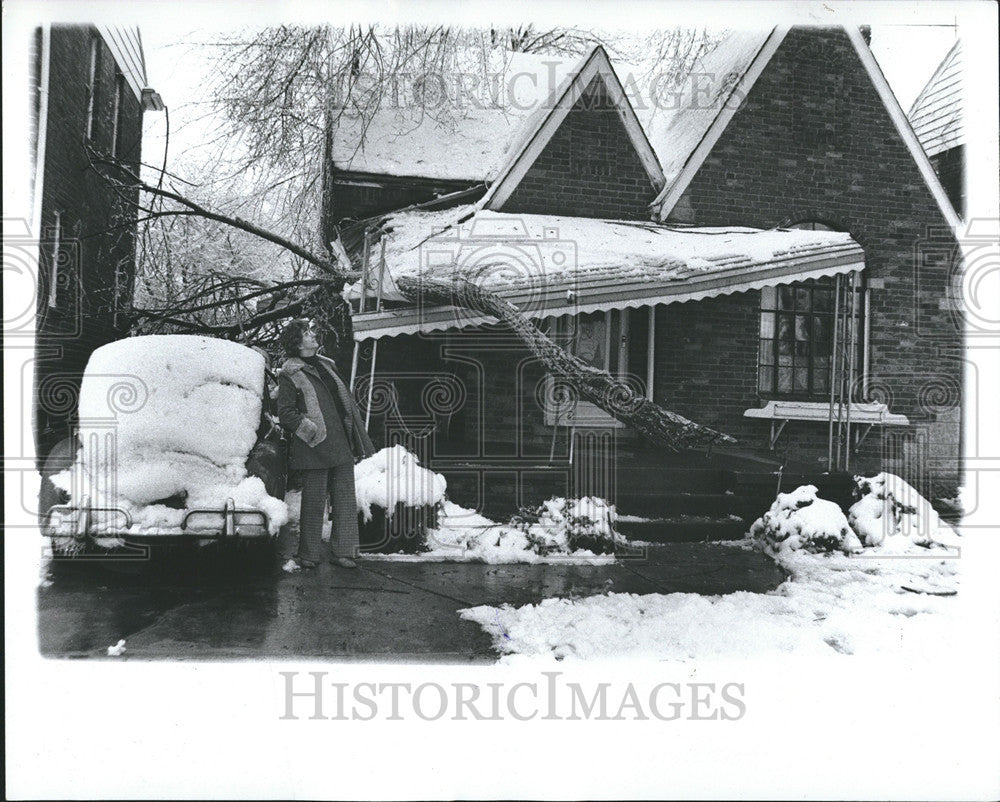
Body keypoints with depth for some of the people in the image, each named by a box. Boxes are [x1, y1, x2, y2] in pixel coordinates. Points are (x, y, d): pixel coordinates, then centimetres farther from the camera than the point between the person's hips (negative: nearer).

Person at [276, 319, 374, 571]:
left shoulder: (326, 366, 17)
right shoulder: (289, 376, -4)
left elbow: (346, 401, 21)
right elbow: (285, 413, -9)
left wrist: (357, 436, 16)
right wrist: (312, 430, -17)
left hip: (342, 446, 6)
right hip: (314, 450, -6)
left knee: (345, 498, 6)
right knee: (314, 502, 0)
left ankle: (344, 552, 13)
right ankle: (308, 555, 13)